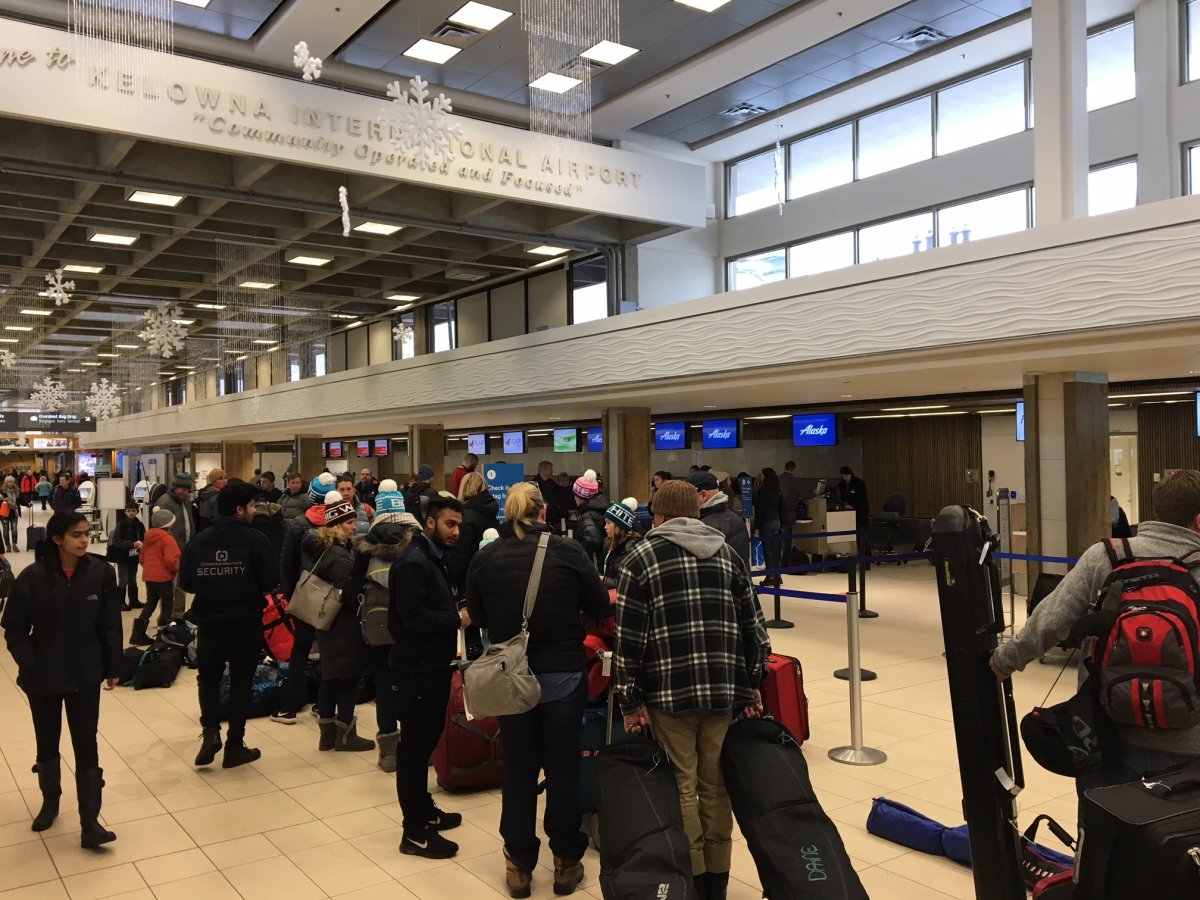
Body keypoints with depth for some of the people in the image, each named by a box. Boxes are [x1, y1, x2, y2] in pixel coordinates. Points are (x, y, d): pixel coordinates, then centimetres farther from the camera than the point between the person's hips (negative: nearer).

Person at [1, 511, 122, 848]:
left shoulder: (101, 572, -9)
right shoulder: (33, 577, -13)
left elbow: (110, 626, -1)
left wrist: (112, 668, 1)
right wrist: (30, 666, -14)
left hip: (85, 674, 0)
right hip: (43, 676, 0)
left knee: (86, 746, 0)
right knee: (47, 745, 18)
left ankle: (89, 822, 5)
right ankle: (50, 801, 41)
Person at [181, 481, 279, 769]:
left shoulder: (198, 540, -2)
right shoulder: (254, 539, -13)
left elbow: (185, 583, 1)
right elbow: (271, 581, -13)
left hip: (208, 621, 3)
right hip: (246, 622, -2)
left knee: (208, 676, 21)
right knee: (240, 681, 10)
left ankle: (210, 731, 2)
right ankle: (234, 746, 15)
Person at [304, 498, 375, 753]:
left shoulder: (321, 549, 7)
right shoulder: (339, 558, -23)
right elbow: (351, 595, -22)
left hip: (329, 623, 10)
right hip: (345, 626, -10)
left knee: (330, 677, 14)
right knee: (348, 678, 1)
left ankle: (328, 732, 22)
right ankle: (345, 735, 10)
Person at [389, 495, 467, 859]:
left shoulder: (436, 559, 13)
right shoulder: (413, 562, -18)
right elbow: (413, 616, -27)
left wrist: (457, 615, -1)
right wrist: (457, 618, -19)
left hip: (433, 665, 10)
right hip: (417, 668, -10)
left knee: (426, 740, 20)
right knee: (414, 746, -1)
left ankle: (424, 810, 34)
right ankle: (415, 832, 9)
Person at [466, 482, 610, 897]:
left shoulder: (484, 559, -4)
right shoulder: (567, 550, -9)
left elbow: (478, 618, 8)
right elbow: (599, 607, 0)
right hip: (564, 675, -1)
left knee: (518, 770, 14)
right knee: (563, 768, 11)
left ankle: (520, 864, 24)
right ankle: (566, 862, 23)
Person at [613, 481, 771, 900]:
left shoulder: (640, 558, 0)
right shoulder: (728, 554, 11)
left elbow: (627, 636, -5)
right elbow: (752, 626, 10)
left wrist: (630, 700, -1)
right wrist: (751, 685, 17)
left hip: (669, 692, -4)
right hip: (725, 690, 4)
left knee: (681, 788, 6)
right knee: (717, 786, 12)